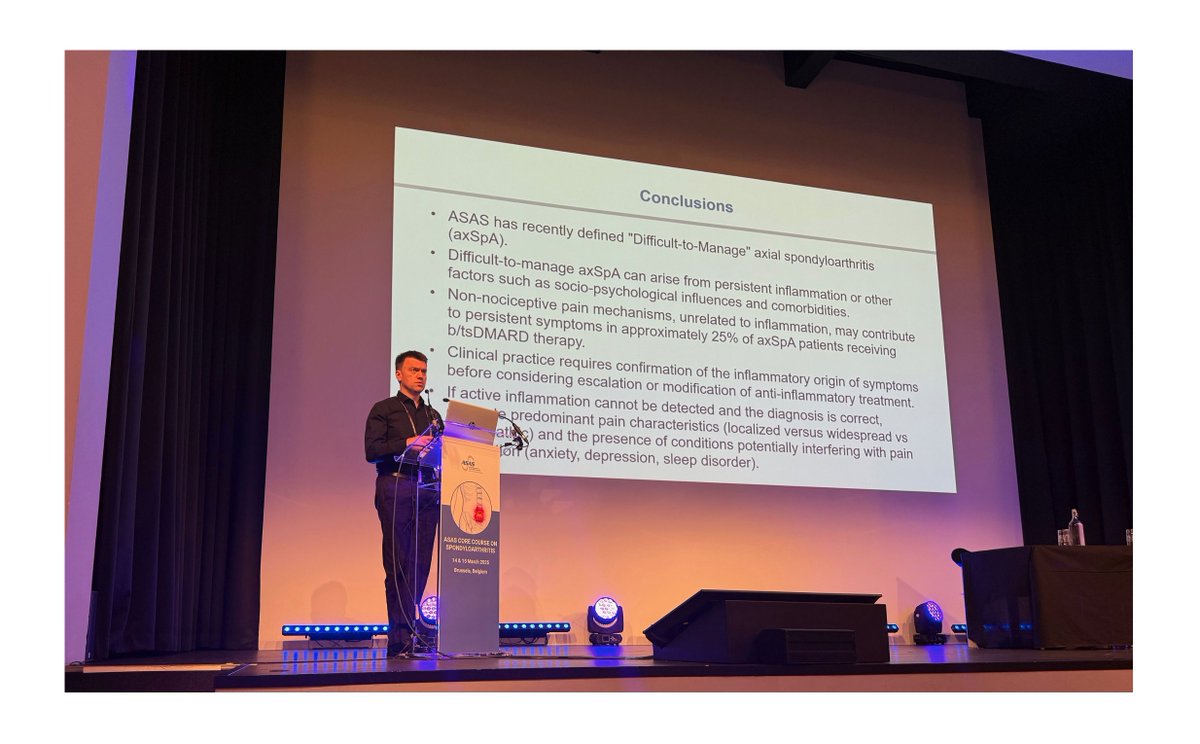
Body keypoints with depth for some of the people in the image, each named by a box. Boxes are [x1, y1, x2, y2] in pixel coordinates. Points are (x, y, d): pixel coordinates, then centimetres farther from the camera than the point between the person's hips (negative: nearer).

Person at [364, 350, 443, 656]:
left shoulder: (433, 415, 23)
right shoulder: (384, 409, 8)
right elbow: (372, 450, -5)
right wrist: (407, 443, -14)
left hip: (427, 491, 5)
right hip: (395, 488, -5)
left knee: (420, 564, 1)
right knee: (398, 566, -8)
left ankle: (404, 631, 6)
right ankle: (401, 639, -7)